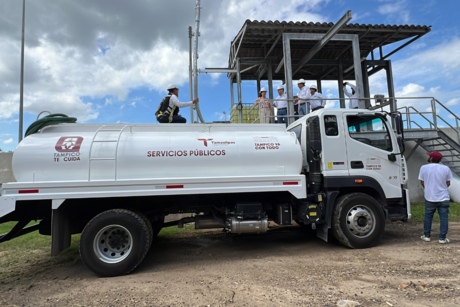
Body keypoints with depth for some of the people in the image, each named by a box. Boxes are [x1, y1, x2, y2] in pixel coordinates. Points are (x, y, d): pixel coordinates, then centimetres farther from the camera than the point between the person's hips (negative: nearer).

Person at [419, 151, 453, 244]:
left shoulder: (424, 168, -7)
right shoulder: (446, 168, -5)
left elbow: (422, 182, 1)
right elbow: (448, 183, 2)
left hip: (429, 198, 0)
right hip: (443, 198, 0)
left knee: (428, 217, 12)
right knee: (444, 218, 7)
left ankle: (427, 236, 19)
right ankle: (442, 238, 9)